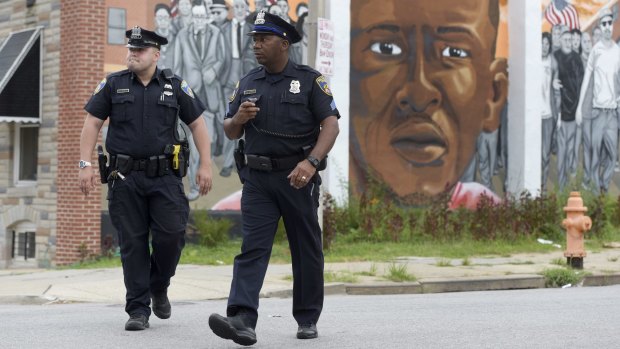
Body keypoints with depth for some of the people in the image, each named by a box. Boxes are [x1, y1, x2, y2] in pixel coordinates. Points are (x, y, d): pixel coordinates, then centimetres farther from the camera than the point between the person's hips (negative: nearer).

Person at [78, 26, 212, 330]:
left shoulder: (175, 86, 7)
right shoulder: (113, 84, 6)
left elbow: (197, 124, 9)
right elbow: (92, 123, 6)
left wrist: (205, 165, 2)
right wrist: (85, 164, -3)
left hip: (165, 177, 0)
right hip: (125, 178, 0)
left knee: (172, 235, -9)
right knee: (132, 243, 0)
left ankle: (159, 288, 19)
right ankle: (138, 310, 6)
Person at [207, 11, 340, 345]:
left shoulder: (310, 80, -2)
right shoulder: (248, 83, 11)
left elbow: (331, 124, -11)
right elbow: (230, 132, 16)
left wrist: (311, 162, -25)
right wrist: (238, 119, -8)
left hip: (297, 178, -3)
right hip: (258, 179, 3)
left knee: (306, 250, 7)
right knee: (252, 248, -10)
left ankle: (308, 319, 21)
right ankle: (242, 321, -21)